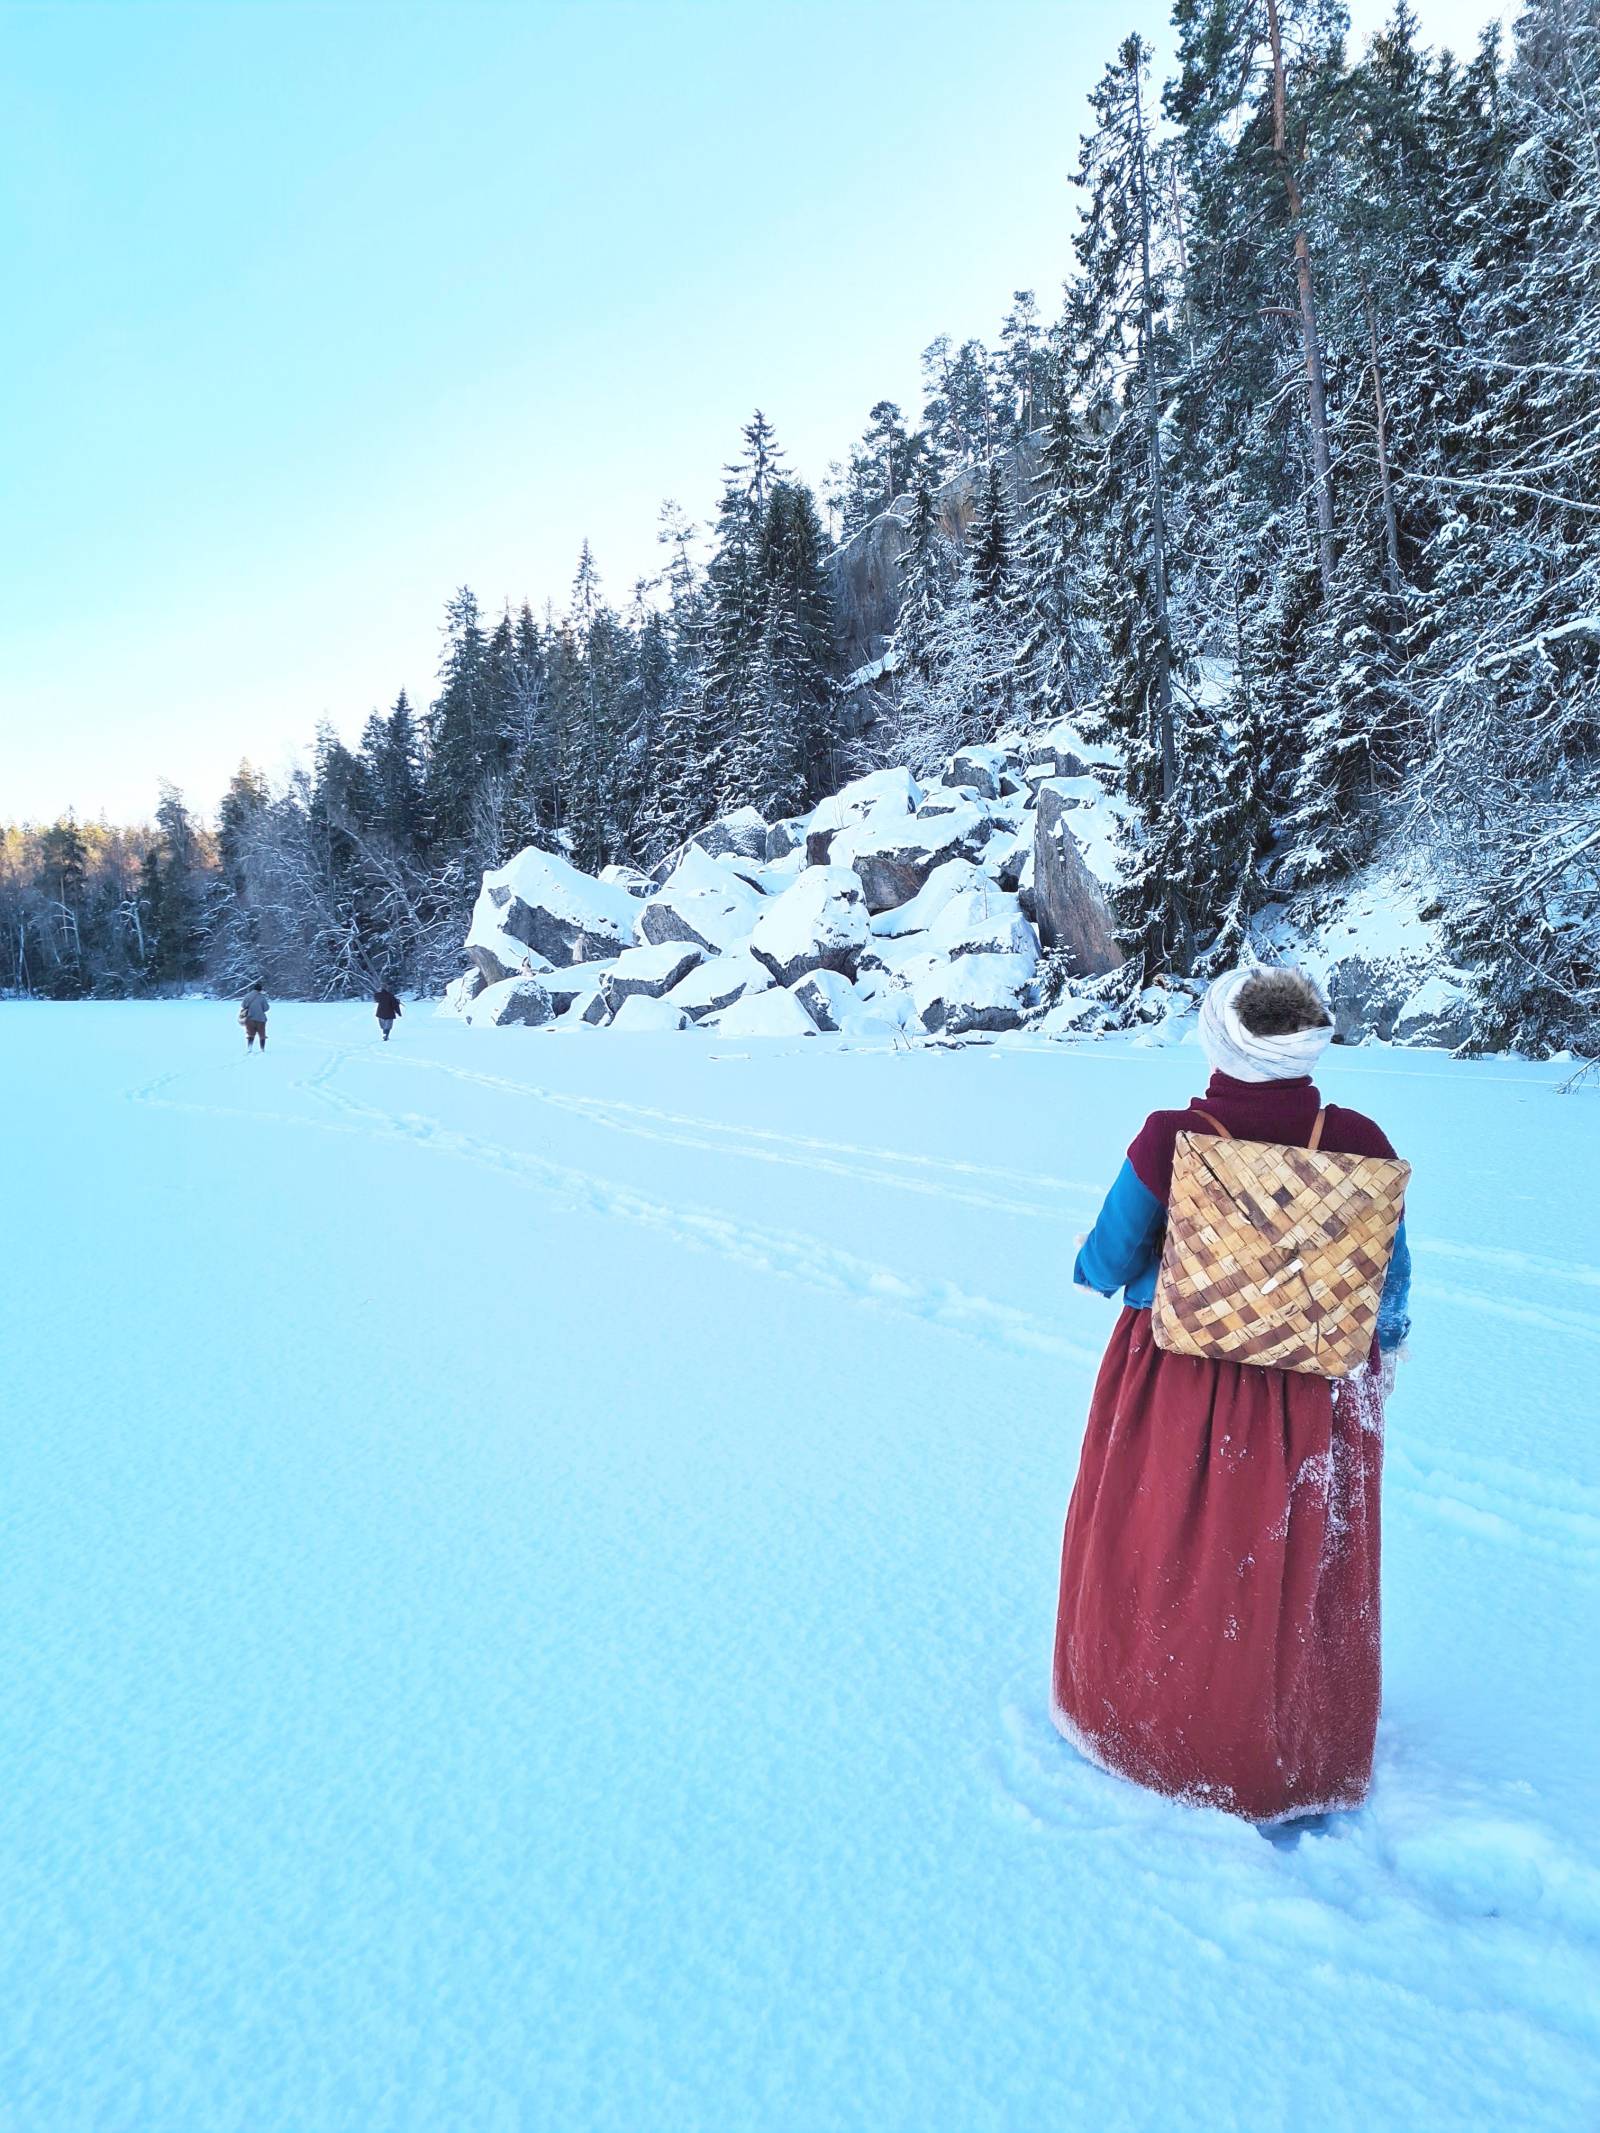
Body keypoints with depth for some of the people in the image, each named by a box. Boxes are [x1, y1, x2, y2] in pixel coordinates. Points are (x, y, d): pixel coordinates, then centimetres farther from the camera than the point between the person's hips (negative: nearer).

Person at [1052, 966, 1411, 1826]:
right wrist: (1386, 1340, 17)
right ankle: (1294, 1765, 38)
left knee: (1157, 1556, 21)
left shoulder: (1170, 1140, -21)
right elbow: (1388, 1288, -4)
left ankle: (1136, 1723, 42)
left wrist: (1092, 1269, 14)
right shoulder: (1358, 1146, -16)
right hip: (1310, 1400, 2)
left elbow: (1107, 1262, -10)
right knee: (1296, 1572, 20)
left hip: (1174, 1391, -1)